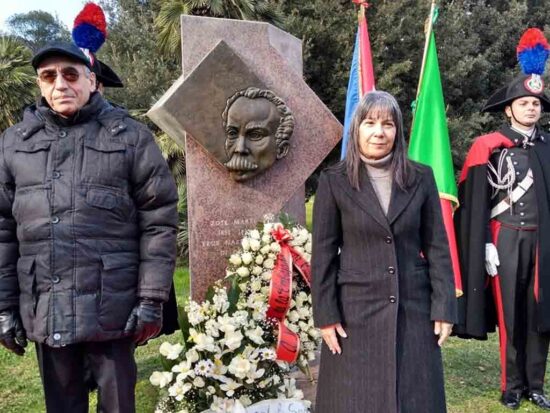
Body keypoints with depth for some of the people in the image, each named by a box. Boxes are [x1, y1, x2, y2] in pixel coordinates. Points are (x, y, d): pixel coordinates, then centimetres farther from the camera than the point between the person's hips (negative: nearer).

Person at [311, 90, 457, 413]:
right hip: (356, 310, -1)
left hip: (414, 309, 2)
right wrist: (325, 314, -6)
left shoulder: (421, 178, 2)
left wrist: (444, 308, -2)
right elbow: (323, 253, -2)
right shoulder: (334, 181, -3)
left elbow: (437, 247, 3)